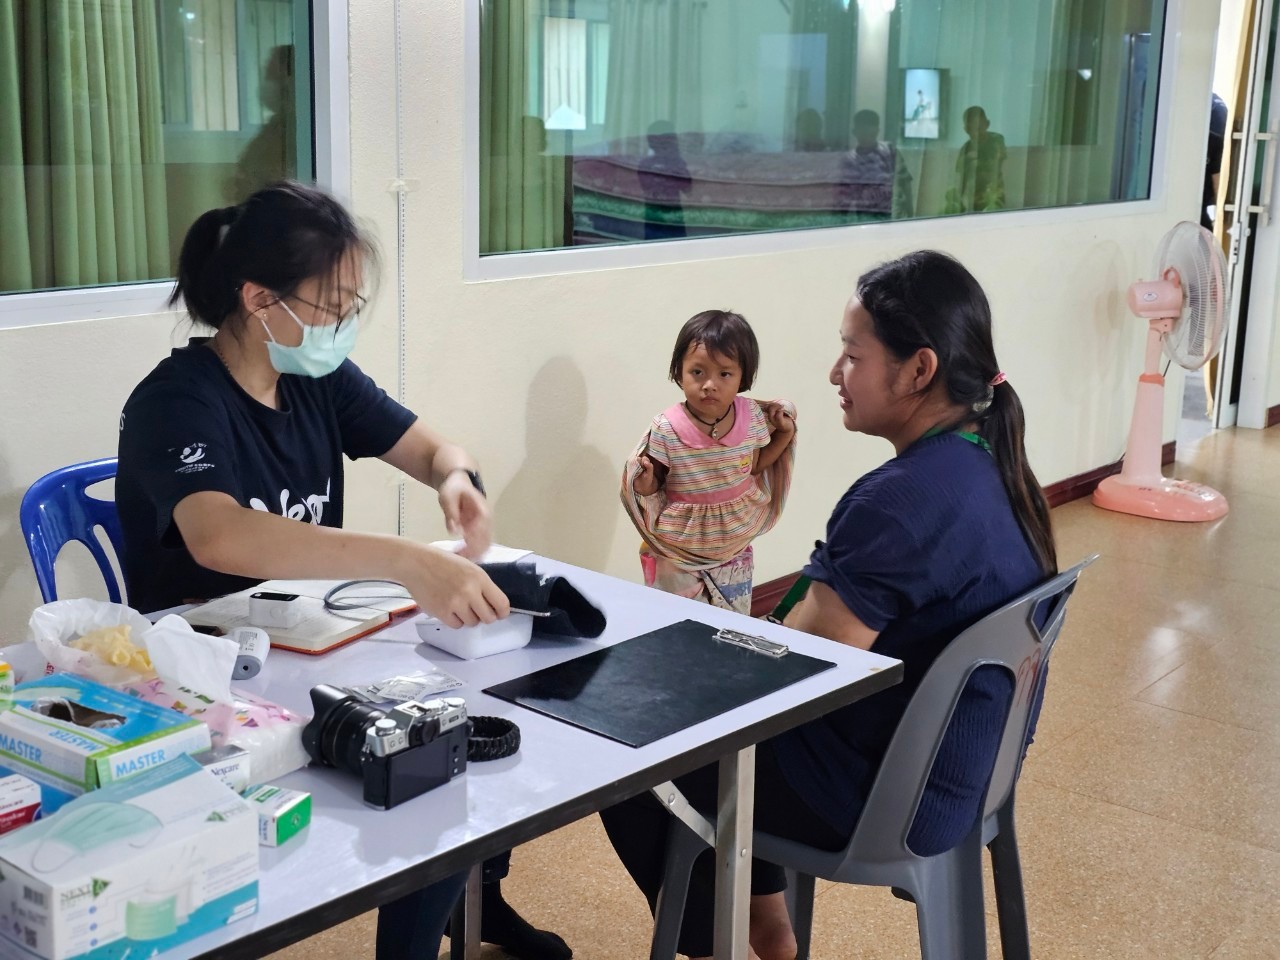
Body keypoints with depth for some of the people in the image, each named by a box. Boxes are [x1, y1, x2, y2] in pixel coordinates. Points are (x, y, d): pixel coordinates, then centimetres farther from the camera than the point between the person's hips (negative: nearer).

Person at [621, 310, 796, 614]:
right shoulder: (666, 429, -20)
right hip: (679, 553, -3)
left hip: (734, 549, 3)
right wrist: (645, 484, -28)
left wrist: (785, 433, 0)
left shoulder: (752, 417, -9)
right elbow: (654, 483, -7)